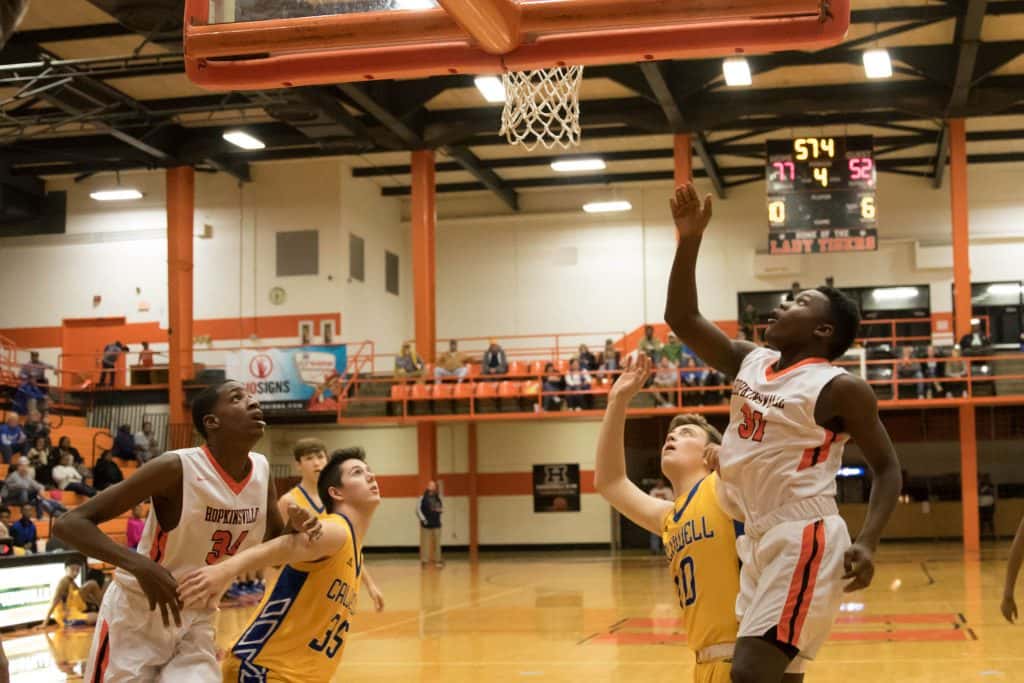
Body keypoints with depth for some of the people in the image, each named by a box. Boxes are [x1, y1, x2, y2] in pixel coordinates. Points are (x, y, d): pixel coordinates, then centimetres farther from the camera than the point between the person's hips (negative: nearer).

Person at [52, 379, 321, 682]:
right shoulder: (177, 468, -24)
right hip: (137, 618, -5)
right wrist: (140, 565, -40)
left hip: (197, 622, 5)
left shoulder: (262, 470, -5)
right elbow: (68, 524, -25)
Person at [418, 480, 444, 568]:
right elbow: (418, 509, -6)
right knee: (425, 543, -3)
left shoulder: (437, 498, 10)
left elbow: (442, 508, 19)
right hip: (426, 524, -4)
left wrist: (440, 509, -5)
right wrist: (423, 519, -14)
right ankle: (424, 560, 2)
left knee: (437, 543, 7)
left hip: (436, 524, 4)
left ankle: (437, 560, 15)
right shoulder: (423, 498, -4)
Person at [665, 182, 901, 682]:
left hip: (803, 542, -8)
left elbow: (887, 467, -4)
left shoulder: (840, 388, -8)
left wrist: (867, 543, -18)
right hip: (760, 542, 8)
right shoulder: (748, 362, 10)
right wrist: (690, 239, 1)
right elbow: (682, 320, 9)